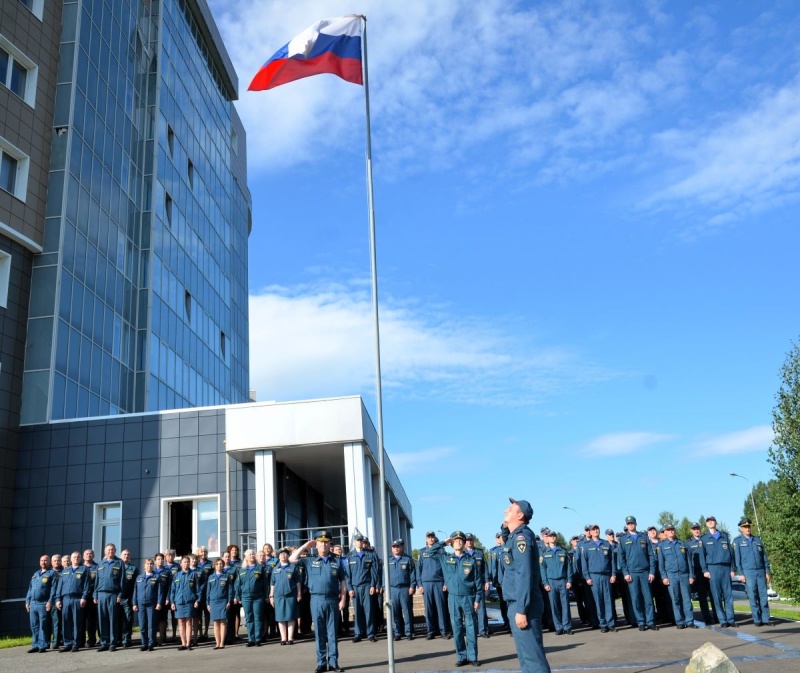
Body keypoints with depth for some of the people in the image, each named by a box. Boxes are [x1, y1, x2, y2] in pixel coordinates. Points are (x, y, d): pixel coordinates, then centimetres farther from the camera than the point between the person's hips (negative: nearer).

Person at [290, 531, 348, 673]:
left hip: (332, 600, 0)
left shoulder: (337, 562, 6)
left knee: (332, 632, 4)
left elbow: (342, 582, 7)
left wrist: (342, 599, -1)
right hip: (316, 600, 0)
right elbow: (292, 559, -2)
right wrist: (305, 546, 1)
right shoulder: (310, 561, 7)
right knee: (319, 632, 5)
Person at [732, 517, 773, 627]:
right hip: (748, 572, -3)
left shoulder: (758, 540, 13)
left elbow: (764, 557, 14)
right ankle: (757, 620, 5)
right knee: (753, 597, -2)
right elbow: (736, 558, -1)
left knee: (763, 596, 1)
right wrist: (740, 574, -6)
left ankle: (765, 619, 7)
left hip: (760, 571, 3)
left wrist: (767, 572, 8)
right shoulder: (737, 541, 3)